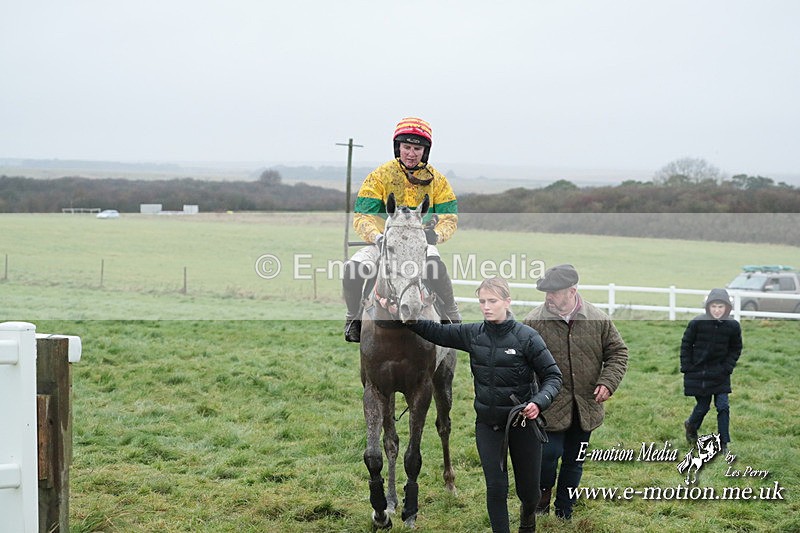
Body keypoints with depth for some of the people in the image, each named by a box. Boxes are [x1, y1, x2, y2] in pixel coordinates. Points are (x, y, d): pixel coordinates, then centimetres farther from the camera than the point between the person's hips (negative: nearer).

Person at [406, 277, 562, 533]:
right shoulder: (473, 334, -3)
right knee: (496, 487, -3)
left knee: (528, 488, 13)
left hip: (523, 422, -2)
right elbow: (437, 332, 7)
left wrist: (539, 402, -28)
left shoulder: (526, 336, -14)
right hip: (487, 424, 2)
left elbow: (553, 375, -12)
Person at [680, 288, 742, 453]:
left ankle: (723, 444, 6)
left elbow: (736, 349, 7)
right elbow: (686, 344, -2)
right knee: (703, 406, 8)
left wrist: (728, 367, -4)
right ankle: (691, 426, 40)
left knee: (723, 407, -5)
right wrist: (686, 367, -5)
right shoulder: (697, 323, -12)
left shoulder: (733, 326, -7)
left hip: (720, 373, 1)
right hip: (697, 371, -1)